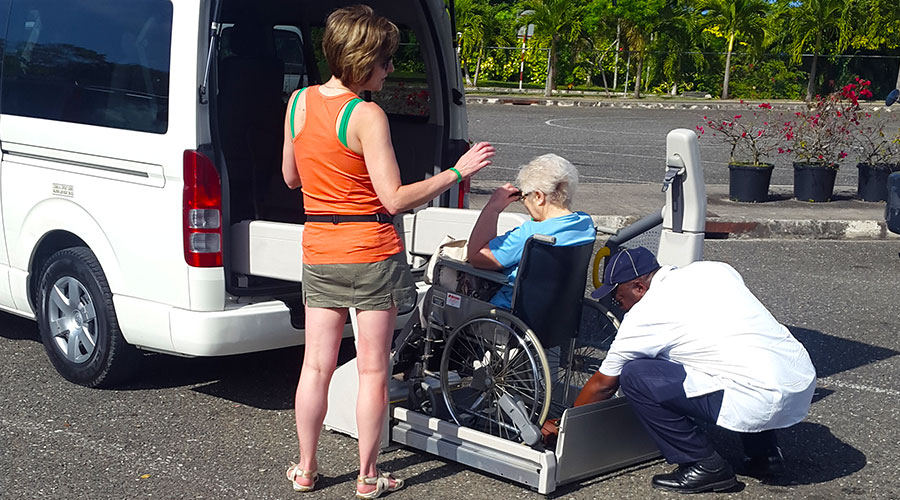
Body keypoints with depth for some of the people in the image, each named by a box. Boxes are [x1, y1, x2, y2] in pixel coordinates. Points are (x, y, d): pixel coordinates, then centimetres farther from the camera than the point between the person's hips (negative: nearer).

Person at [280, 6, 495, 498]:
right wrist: (459, 170, -14)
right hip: (371, 254, -6)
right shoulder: (367, 116, -18)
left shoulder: (298, 102, 2)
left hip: (319, 253, 6)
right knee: (373, 371, 6)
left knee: (316, 366, 14)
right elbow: (395, 199, -19)